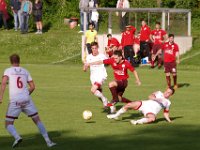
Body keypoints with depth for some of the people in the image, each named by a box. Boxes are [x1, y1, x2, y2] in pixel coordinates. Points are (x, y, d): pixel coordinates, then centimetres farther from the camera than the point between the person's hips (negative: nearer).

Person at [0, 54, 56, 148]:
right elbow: (32, 87, 12)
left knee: (8, 125, 5)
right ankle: (48, 141, 4)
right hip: (26, 100, 3)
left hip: (14, 101, -3)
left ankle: (17, 137, -23)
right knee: (37, 121, 12)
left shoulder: (8, 71, 5)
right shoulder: (25, 71, 14)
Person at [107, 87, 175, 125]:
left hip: (151, 112, -2)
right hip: (145, 104, 2)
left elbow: (166, 113, 20)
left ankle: (137, 122, -35)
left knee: (152, 118, -40)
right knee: (128, 105, -12)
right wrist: (156, 99, -20)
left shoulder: (168, 103, 14)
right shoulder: (159, 93, 13)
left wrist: (169, 120, 5)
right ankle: (115, 116, 8)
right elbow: (150, 96, -3)